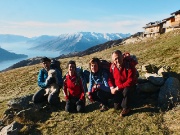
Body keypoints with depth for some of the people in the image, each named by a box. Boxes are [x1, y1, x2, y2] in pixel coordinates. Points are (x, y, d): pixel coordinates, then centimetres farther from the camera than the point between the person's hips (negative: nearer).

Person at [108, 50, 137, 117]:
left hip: (129, 85, -4)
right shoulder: (112, 66, -12)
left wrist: (118, 87, -29)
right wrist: (112, 88, -19)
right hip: (117, 88, 4)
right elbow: (110, 78, -1)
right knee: (116, 107, 2)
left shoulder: (129, 66, -26)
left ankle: (126, 108, -13)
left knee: (126, 91, -40)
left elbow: (130, 81, -29)